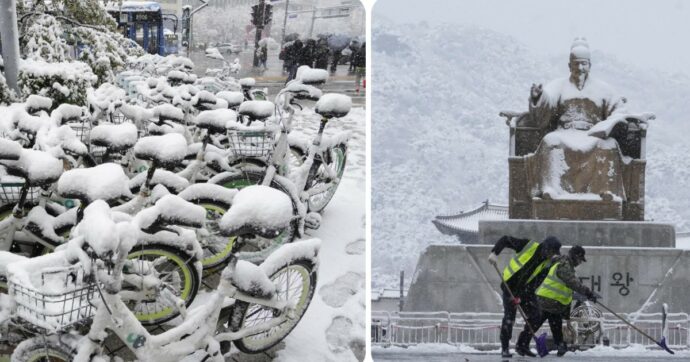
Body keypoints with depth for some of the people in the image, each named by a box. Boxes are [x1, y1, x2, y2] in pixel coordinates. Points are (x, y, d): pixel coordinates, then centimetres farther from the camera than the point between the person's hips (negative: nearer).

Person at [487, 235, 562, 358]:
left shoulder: (547, 264, -5)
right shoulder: (529, 246, -17)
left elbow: (537, 283, -11)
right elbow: (505, 239, -13)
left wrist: (521, 296, -21)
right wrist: (494, 252, -28)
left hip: (525, 289, 5)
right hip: (510, 286, -5)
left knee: (535, 316, 1)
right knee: (509, 316, -9)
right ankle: (505, 348, 1)